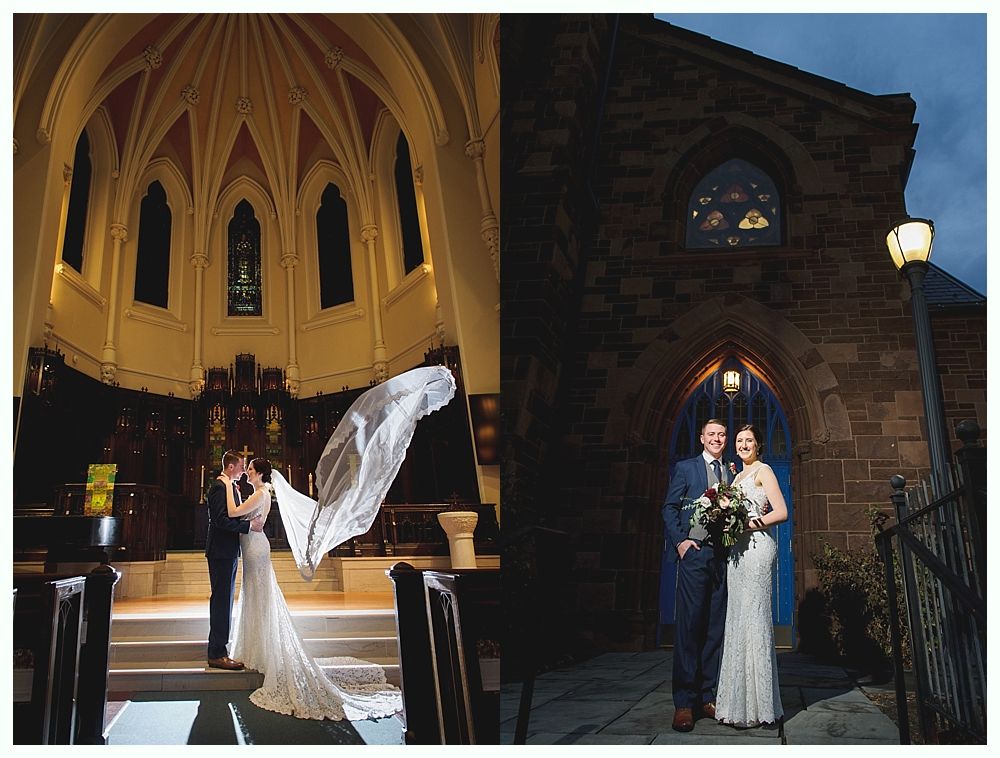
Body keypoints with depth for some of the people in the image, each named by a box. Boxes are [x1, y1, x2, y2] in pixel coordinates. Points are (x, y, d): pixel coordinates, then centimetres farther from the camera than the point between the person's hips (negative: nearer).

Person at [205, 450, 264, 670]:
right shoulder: (219, 487, -14)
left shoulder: (229, 487, 17)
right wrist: (249, 526, -19)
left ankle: (219, 651, 19)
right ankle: (217, 654, -2)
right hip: (221, 552, -10)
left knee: (223, 602, 13)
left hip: (228, 552, 10)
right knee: (221, 601, -7)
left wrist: (251, 522, 7)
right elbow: (221, 520, -22)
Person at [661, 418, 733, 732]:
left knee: (715, 627, 5)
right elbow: (669, 508, 4)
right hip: (694, 552, -3)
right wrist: (680, 541, -8)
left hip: (723, 556, 4)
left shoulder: (731, 474, 18)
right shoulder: (685, 467, 9)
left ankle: (708, 696, 13)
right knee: (689, 623, -6)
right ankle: (684, 702, -2)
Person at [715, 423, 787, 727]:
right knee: (737, 618, 5)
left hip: (757, 545, -8)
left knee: (753, 616, -9)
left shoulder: (763, 470, 0)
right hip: (737, 549, 8)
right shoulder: (737, 476, 23)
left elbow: (781, 512, -7)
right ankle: (739, 701, 9)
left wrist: (748, 524, -13)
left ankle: (757, 705, -5)